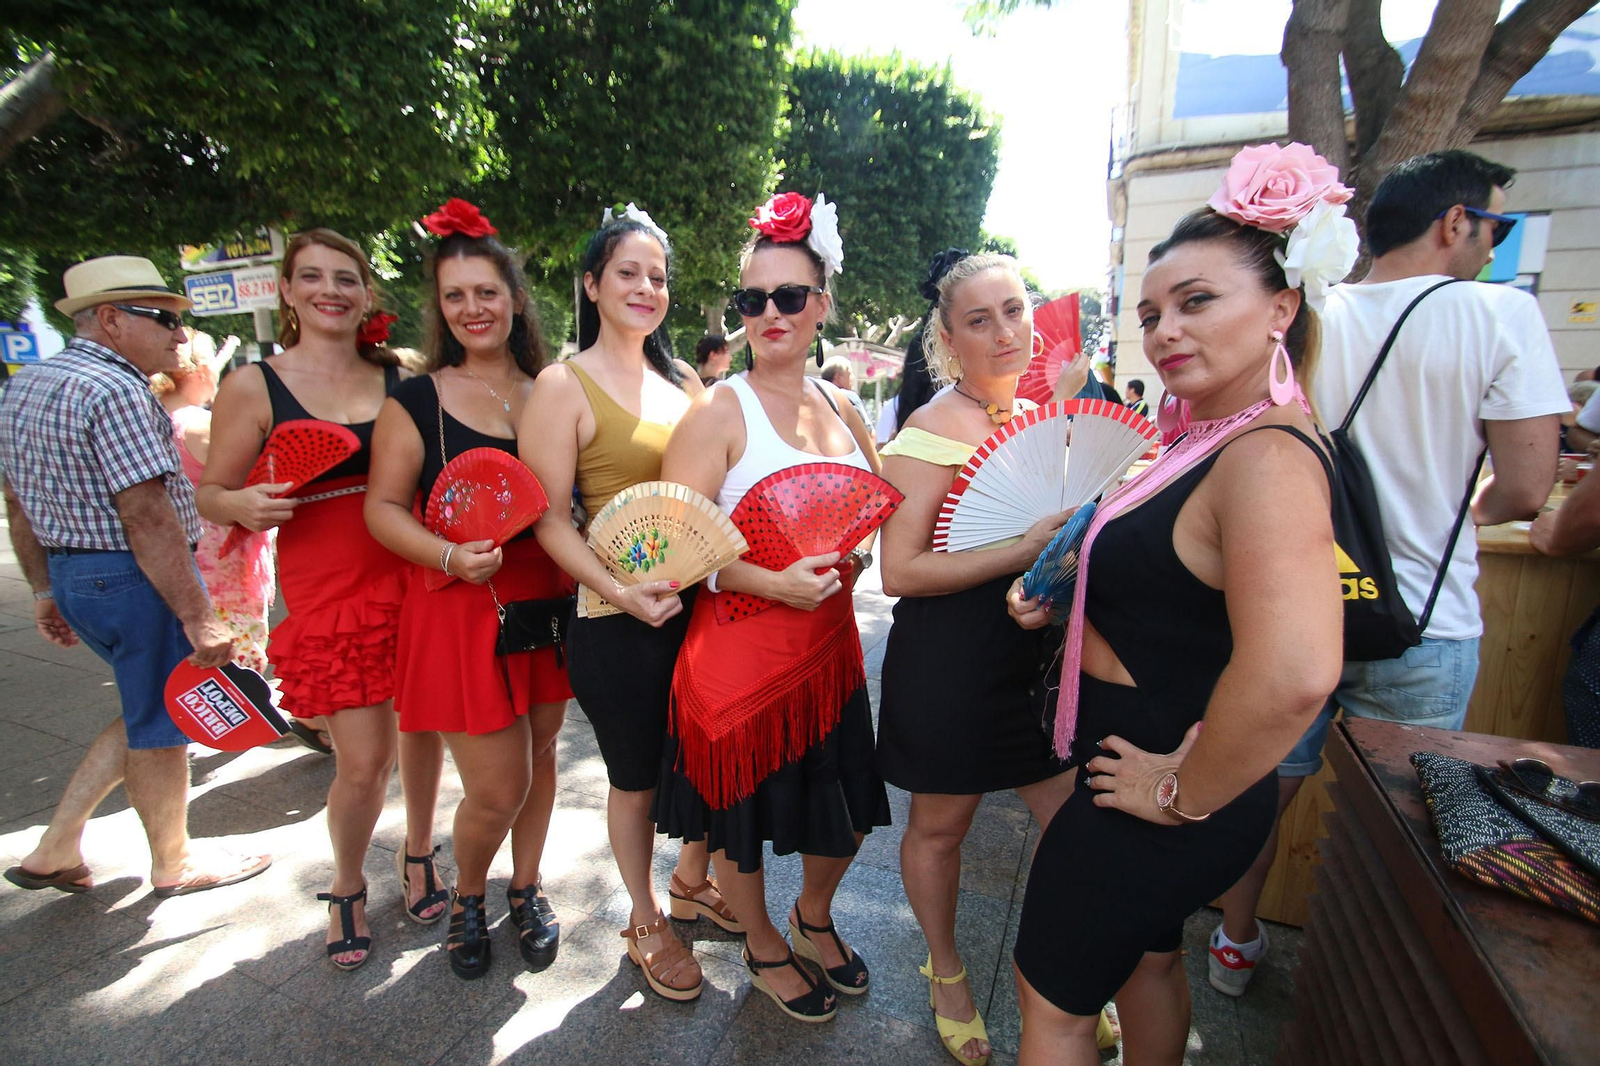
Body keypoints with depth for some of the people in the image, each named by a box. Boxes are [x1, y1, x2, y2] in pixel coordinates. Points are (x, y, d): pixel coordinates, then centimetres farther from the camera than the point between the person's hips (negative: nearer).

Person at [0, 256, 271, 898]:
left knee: (148, 711, 23)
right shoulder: (113, 391, -19)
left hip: (71, 575, 10)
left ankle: (54, 852, 28)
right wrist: (198, 619, -23)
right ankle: (173, 864, 26)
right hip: (139, 581, -9)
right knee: (161, 726, 7)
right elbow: (147, 516, -25)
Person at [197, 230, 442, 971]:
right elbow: (211, 493, 3)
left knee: (424, 729, 12)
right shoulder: (254, 387, -1)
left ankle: (419, 852, 40)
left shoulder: (399, 377, 5)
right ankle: (347, 889, 30)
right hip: (325, 590, -2)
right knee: (363, 761, -1)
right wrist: (245, 507, -19)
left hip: (413, 577, 3)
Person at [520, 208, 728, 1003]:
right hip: (618, 620, -5)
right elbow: (549, 519, -12)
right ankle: (647, 923, 39)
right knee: (637, 777, 13)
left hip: (700, 602, 6)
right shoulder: (563, 385, -8)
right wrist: (620, 592, -23)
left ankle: (692, 883, 47)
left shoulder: (683, 380, 9)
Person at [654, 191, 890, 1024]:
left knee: (845, 811, 19)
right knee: (741, 816, 15)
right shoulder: (718, 412, -11)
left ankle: (814, 916, 51)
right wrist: (771, 582, -25)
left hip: (830, 638, 6)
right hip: (740, 648, -5)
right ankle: (764, 948, 45)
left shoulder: (839, 408, 6)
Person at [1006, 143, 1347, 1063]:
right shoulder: (1217, 439, 5)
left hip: (1149, 793, -9)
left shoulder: (1267, 458, -27)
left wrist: (1184, 794, -25)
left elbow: (1293, 674, -40)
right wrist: (1069, 596, 2)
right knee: (1149, 959, 30)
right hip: (1144, 765, 9)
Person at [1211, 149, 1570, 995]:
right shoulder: (1500, 313, -9)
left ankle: (1236, 944, 38)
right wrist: (1469, 508, 10)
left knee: (1267, 786, 18)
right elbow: (1525, 488, -11)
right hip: (1421, 626, -2)